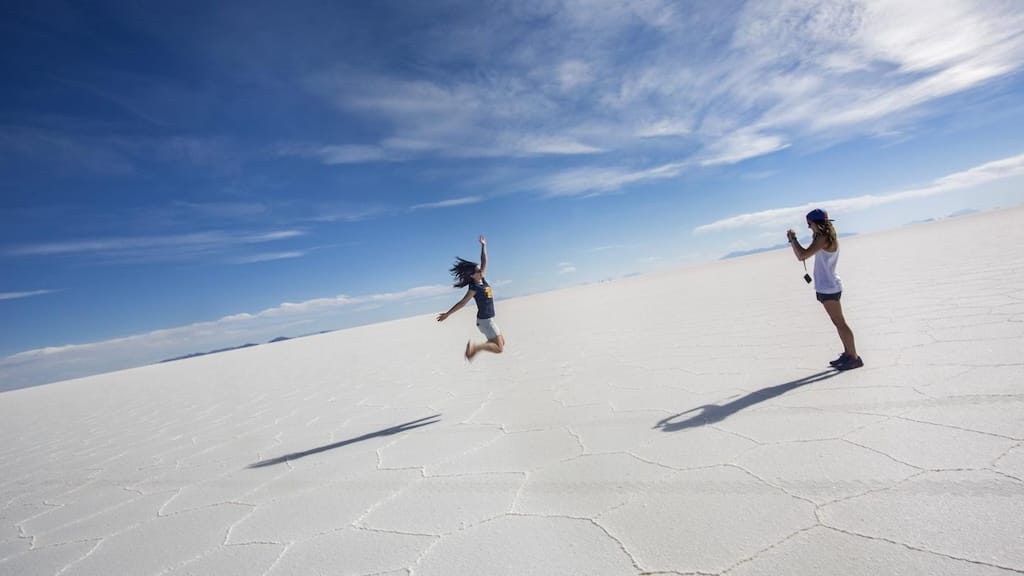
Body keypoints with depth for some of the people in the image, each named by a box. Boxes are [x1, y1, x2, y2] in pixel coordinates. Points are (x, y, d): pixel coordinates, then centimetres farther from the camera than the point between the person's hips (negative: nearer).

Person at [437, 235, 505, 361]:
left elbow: (484, 262, 8)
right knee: (499, 348, -9)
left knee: (502, 342, 20)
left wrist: (483, 246, 7)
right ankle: (474, 347, -8)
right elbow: (462, 303, -15)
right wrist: (447, 314, -14)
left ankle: (474, 347, 14)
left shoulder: (482, 280, 4)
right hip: (484, 320, -9)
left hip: (489, 319, 9)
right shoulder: (474, 288, -17)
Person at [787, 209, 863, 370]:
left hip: (829, 287, -10)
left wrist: (793, 238, -15)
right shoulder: (824, 238, 14)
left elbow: (803, 255, -26)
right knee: (838, 322, 16)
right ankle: (847, 353, 25)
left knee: (840, 323, -4)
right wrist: (793, 241, 2)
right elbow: (801, 256, 15)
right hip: (826, 287, 10)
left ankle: (854, 358, 3)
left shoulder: (824, 238, -16)